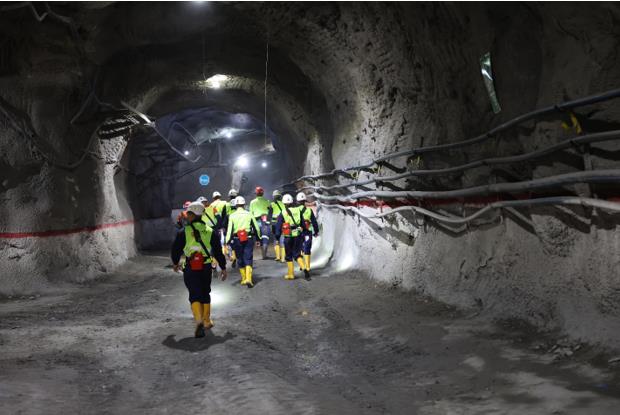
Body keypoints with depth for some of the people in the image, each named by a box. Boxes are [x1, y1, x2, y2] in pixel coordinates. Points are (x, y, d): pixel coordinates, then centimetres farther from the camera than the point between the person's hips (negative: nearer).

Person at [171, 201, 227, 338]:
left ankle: (199, 320, -23)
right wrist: (223, 268, 13)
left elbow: (175, 250, 3)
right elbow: (218, 251, 4)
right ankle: (207, 321, 27)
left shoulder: (183, 232, -5)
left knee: (194, 295, -1)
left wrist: (175, 263, 22)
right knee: (205, 293, 19)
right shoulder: (210, 232, 2)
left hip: (190, 269, -3)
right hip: (206, 268, 3)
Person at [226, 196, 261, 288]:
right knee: (248, 259, 0)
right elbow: (256, 228, 4)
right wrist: (258, 237, 17)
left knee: (240, 260, 14)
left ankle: (243, 279, 22)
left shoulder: (232, 216, -3)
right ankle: (248, 279, -15)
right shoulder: (249, 214, 0)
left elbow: (229, 230, -8)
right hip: (248, 239, 0)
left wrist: (227, 241, -6)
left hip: (237, 239, 0)